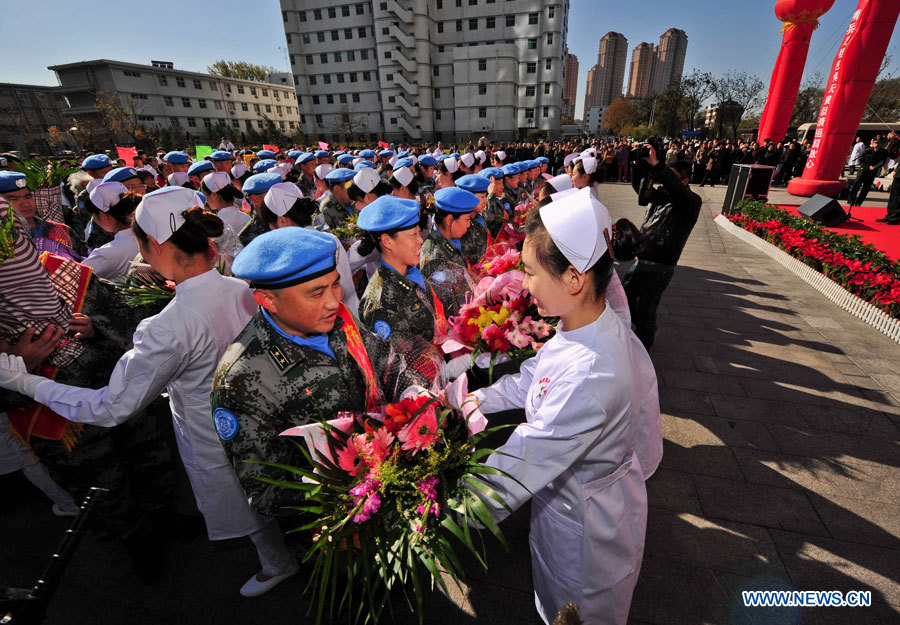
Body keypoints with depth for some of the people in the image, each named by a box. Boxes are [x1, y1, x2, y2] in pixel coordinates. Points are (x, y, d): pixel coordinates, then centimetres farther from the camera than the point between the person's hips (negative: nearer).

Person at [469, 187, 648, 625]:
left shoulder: (589, 377, -42)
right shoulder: (594, 324, -13)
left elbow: (515, 472, -34)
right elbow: (531, 380, 1)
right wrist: (474, 401, -2)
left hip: (585, 521, -7)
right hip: (569, 493, 7)